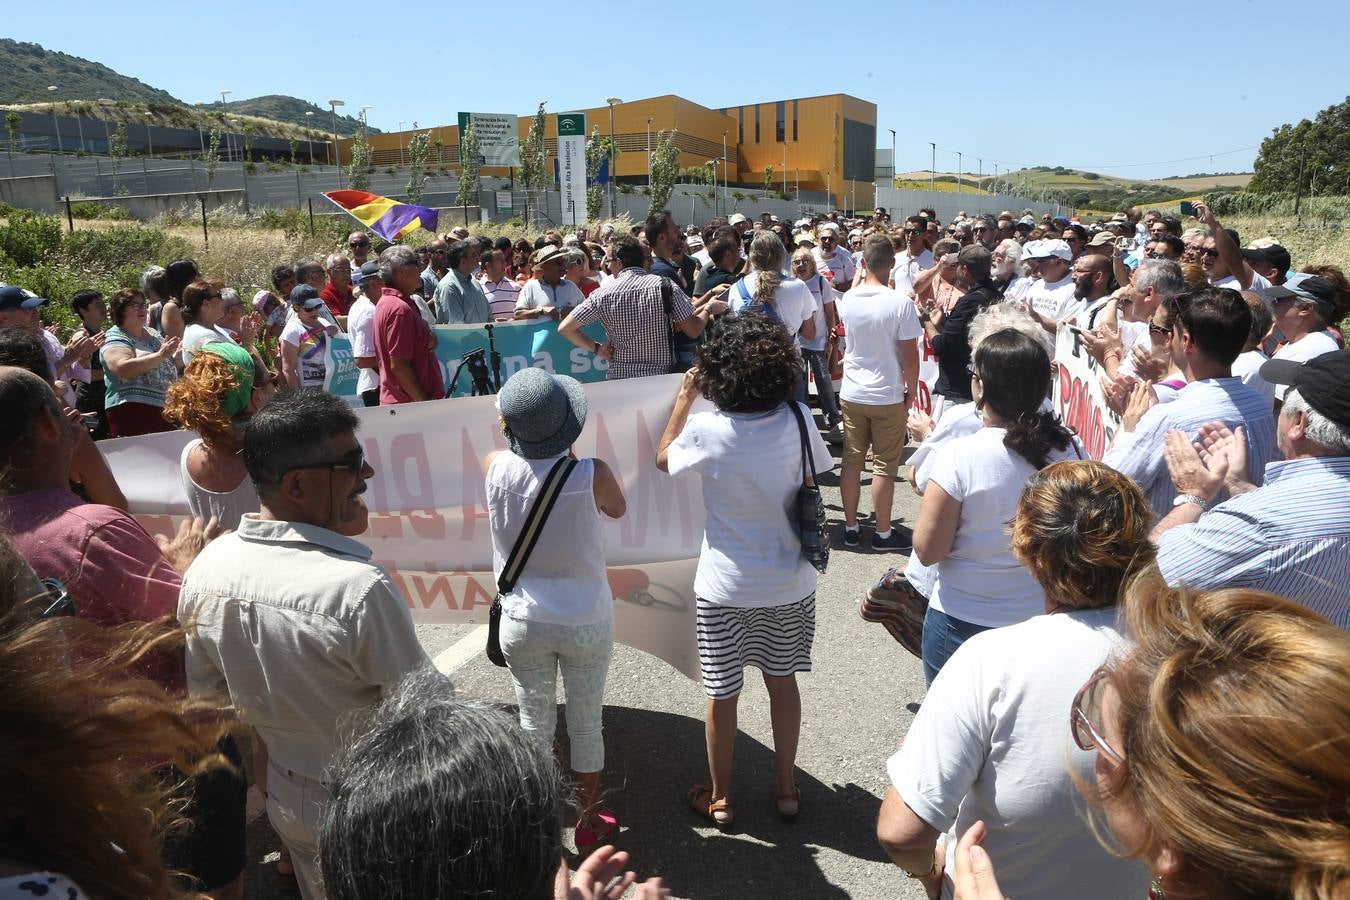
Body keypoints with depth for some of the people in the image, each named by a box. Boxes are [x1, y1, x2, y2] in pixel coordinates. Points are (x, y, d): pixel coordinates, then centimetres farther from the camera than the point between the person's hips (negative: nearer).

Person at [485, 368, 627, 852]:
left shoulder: (495, 466, -15)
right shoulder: (592, 474, -21)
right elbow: (618, 509, 3)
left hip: (523, 622, 2)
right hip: (586, 622, -1)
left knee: (534, 727, 17)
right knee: (586, 725, 17)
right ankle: (589, 824, 34)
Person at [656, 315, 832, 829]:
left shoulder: (707, 431, -20)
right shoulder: (797, 421, -14)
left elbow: (663, 458, 0)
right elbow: (814, 477, 1)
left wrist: (685, 395, 5)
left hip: (726, 588, -3)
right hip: (789, 583, 3)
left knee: (722, 695, 14)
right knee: (783, 681, 21)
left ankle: (720, 798, 31)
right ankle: (786, 787, 36)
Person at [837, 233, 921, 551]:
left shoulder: (847, 299, -3)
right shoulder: (901, 304, -17)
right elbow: (910, 358, -14)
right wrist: (912, 391, 2)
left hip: (852, 394, 4)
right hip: (888, 397, -4)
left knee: (852, 462, 13)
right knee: (885, 467, 6)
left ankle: (851, 528, 21)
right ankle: (883, 533, 17)